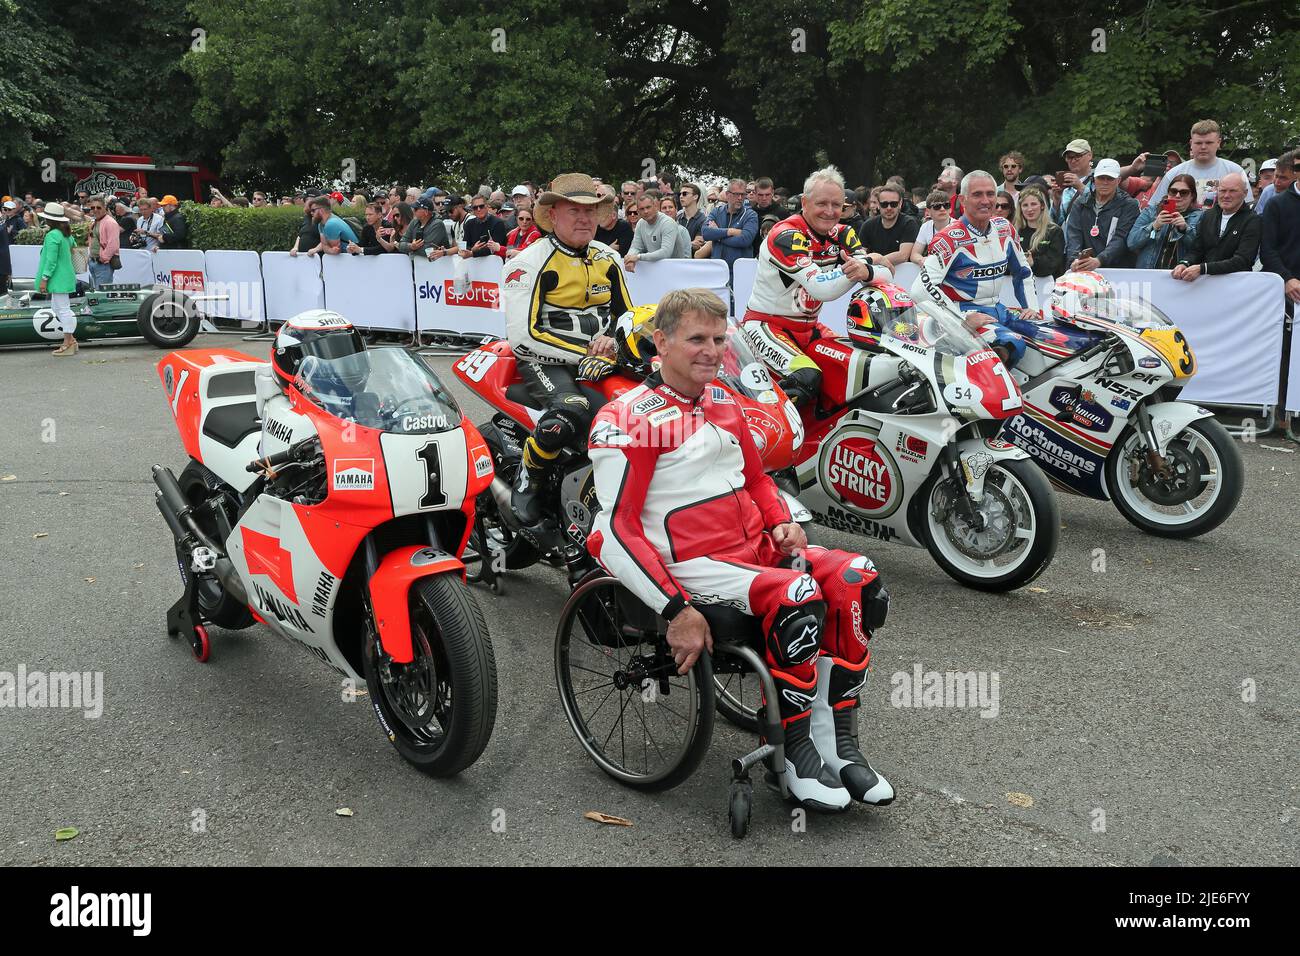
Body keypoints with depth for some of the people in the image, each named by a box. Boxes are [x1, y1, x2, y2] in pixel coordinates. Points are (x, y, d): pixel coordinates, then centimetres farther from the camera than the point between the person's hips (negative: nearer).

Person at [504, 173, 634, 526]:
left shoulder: (607, 259, 13)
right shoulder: (531, 261, -7)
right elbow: (523, 335, -15)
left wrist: (613, 341, -3)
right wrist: (582, 354, -19)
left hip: (601, 359, 6)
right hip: (547, 361, -6)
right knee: (572, 412, -36)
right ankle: (526, 482, -10)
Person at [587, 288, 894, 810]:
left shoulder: (723, 404, 16)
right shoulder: (627, 419, -10)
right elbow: (615, 531, -16)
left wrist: (783, 522, 7)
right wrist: (676, 610, -22)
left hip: (756, 546, 8)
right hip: (689, 565, -8)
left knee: (858, 581, -13)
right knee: (797, 599, -30)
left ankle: (834, 741, -7)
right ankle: (793, 752, -12)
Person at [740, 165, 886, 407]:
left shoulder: (842, 235, 2)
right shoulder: (786, 235, -20)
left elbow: (885, 274, -10)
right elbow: (821, 288, -30)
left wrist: (867, 271, -34)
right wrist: (864, 266, -34)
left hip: (808, 327, 8)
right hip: (766, 324, -8)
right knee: (807, 377, -30)